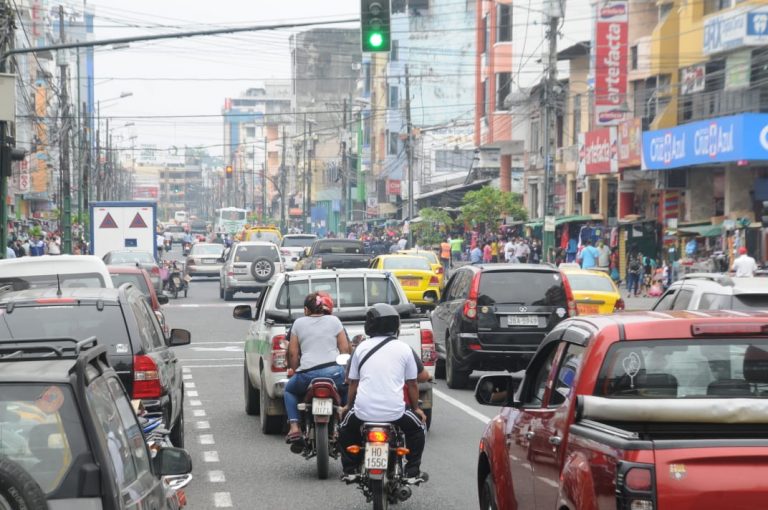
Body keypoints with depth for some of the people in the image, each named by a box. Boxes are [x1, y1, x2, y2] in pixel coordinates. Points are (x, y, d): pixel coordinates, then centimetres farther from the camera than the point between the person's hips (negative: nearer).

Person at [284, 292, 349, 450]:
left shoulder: (299, 323, 11)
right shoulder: (334, 321, 12)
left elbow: (293, 352, 11)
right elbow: (345, 349, 11)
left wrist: (293, 370, 27)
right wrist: (344, 368, 26)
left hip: (307, 374, 0)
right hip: (334, 371, 0)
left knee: (289, 390, 28)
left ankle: (294, 427, 10)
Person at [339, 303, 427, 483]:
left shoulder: (362, 347, 7)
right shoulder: (403, 348, 4)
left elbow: (353, 382, 14)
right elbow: (412, 383, 11)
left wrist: (349, 405, 31)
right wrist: (416, 408, 27)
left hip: (364, 411, 1)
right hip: (394, 412, -1)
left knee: (346, 428, 32)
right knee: (417, 428, 26)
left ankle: (350, 470, 24)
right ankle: (412, 472, 18)